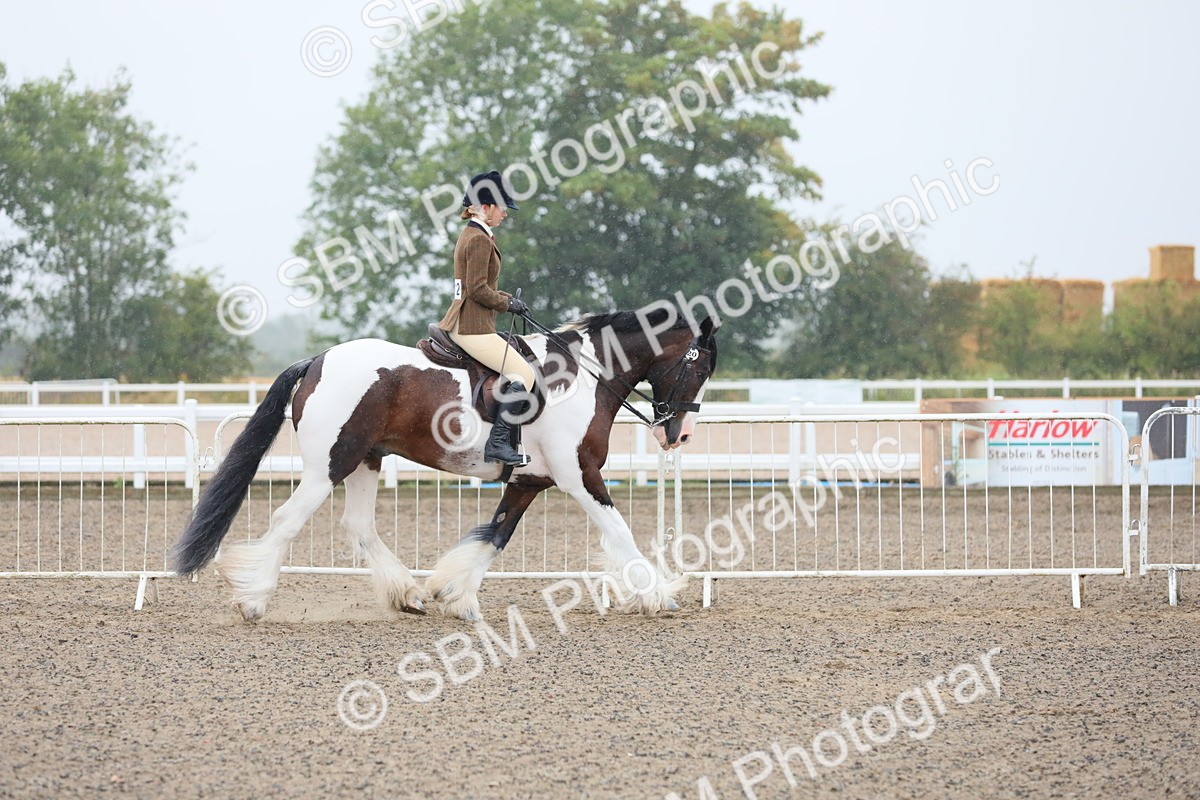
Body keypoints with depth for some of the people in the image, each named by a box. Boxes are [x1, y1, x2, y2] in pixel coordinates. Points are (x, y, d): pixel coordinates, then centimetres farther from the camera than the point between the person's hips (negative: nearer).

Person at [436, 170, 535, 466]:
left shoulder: (470, 235, 18)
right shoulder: (479, 239, -15)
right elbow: (478, 289, -20)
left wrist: (507, 298, 13)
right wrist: (507, 304, -7)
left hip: (459, 323, 11)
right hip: (473, 327, -11)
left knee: (521, 371, 20)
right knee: (523, 374, -13)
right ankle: (497, 442, -18)